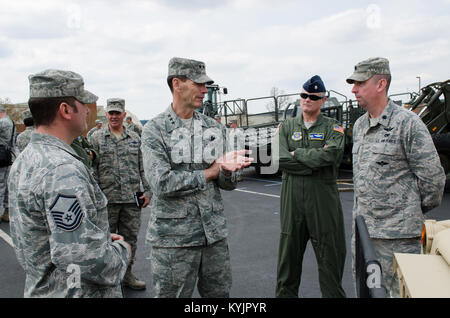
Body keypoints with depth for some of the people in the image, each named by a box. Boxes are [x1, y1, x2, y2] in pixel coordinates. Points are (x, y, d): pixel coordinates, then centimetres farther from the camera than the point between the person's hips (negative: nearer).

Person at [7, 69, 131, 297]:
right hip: (79, 291, -9)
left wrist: (102, 238, 7)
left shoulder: (23, 161, 6)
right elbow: (84, 257, -30)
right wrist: (122, 251, -12)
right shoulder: (63, 170, -26)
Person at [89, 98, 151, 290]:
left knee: (130, 238, 11)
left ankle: (127, 274, 26)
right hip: (107, 199, -2)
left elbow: (143, 168, 11)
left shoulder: (135, 138, 10)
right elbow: (91, 170, 0)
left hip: (132, 200, 3)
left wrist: (147, 192, 5)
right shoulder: (96, 138, 2)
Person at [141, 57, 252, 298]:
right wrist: (211, 171, -10)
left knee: (220, 293, 15)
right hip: (173, 238, -4)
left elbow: (227, 185, 8)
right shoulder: (154, 130, -6)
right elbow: (162, 183, -19)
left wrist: (227, 170, -16)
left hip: (214, 233, 5)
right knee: (171, 293, 8)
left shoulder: (214, 128, 8)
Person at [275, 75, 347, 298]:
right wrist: (315, 163, -10)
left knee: (330, 255, 7)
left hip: (324, 198, -1)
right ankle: (284, 293, 26)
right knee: (288, 254, 11)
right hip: (292, 198, 2)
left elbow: (332, 154, -15)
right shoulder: (286, 127, 10)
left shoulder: (332, 127, 6)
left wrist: (297, 153, -9)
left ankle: (333, 294, 23)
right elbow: (281, 159, -5)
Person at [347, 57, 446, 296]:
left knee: (401, 291, 2)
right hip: (362, 229, 8)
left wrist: (416, 210, 2)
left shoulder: (407, 123, -11)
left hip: (397, 233, -7)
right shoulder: (359, 125, 12)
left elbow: (433, 177, -9)